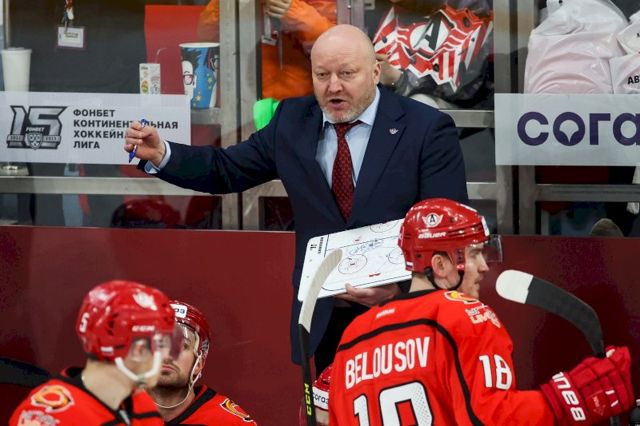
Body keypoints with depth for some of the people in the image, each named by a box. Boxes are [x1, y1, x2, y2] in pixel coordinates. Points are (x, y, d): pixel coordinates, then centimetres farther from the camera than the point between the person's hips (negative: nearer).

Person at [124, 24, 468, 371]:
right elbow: (227, 169, 11)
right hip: (324, 320, 4)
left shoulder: (427, 129, -6)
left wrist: (401, 285, -26)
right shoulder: (293, 121, 7)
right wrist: (161, 155, -7)